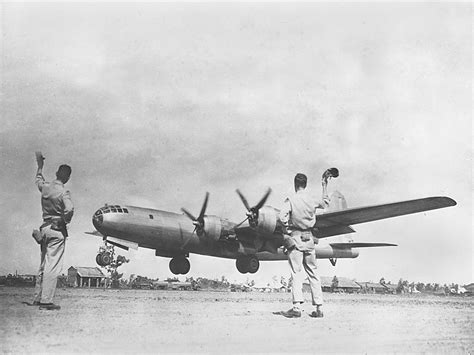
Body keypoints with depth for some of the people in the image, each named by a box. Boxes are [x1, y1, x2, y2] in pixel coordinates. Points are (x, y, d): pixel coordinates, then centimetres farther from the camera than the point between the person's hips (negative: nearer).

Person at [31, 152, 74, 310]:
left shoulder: (45, 187, 6)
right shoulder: (63, 192, -13)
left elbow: (38, 179, 30)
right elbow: (69, 210, -28)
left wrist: (40, 165, 45)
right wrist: (65, 221, -8)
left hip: (45, 228, 7)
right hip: (57, 230, -7)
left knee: (43, 265, 16)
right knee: (53, 266, -7)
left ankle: (37, 298, 21)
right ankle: (46, 301, -9)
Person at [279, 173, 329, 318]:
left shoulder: (291, 200, -7)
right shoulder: (312, 200, 6)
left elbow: (282, 216, -21)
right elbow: (325, 203, 28)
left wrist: (286, 230, -5)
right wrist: (325, 186, 37)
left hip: (295, 237, -4)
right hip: (309, 238, 4)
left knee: (296, 272, -5)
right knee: (313, 273, 9)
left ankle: (297, 307, -13)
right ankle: (318, 308, 10)